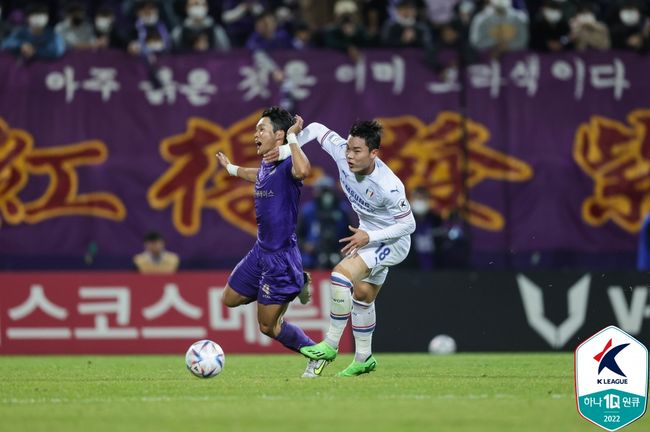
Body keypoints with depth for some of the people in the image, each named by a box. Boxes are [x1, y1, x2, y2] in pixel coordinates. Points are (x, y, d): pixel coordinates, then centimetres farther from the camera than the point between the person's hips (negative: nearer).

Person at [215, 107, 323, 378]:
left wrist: (292, 137, -33)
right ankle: (296, 283, 26)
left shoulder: (288, 165, -19)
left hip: (281, 256, -9)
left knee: (268, 326, -3)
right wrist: (231, 168, 46)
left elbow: (303, 171, -46)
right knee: (231, 299, 22)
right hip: (261, 251, 9)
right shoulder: (266, 165, 6)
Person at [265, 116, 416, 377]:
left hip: (393, 240, -8)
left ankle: (330, 345, -15)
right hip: (369, 235, 8)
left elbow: (408, 224, -23)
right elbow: (317, 129, -1)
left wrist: (369, 237, -30)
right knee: (363, 295, 18)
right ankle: (364, 358, 34)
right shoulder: (342, 153, -19)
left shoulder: (388, 186, -35)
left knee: (342, 274, -25)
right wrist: (287, 149, -12)